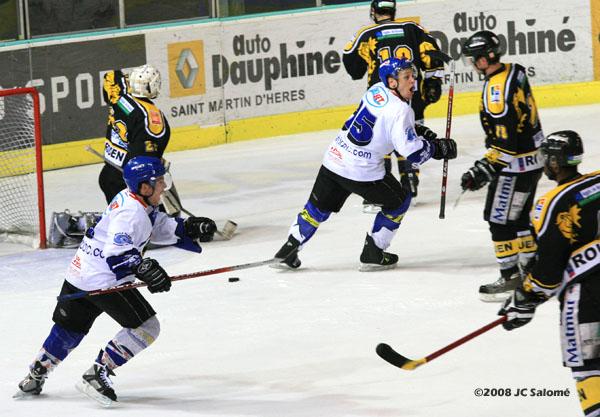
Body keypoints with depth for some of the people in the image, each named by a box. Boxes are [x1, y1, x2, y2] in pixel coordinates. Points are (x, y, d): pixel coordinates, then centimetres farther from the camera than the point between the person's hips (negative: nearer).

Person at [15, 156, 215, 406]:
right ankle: (97, 374, -7)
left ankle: (35, 376, 31)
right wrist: (144, 268, -39)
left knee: (70, 328, 22)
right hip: (103, 280, -10)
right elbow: (116, 252, -32)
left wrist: (188, 228, 2)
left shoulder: (135, 201, 10)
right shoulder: (132, 212, -21)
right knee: (146, 327, -5)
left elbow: (160, 227, 18)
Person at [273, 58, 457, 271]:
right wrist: (437, 148, -4)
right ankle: (372, 254, 16)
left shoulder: (376, 90, 7)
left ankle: (288, 250, 24)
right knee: (398, 200, 14)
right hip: (360, 171, -7)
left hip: (334, 158, 7)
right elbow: (411, 151, -21)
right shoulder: (399, 110, -19)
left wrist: (419, 133, 19)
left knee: (319, 206, 23)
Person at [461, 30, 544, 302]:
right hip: (532, 157, 10)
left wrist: (482, 171, -23)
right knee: (518, 218, 19)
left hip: (515, 165, -10)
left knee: (500, 219, -2)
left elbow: (506, 142, -28)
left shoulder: (497, 90, -26)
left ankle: (511, 278, 3)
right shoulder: (514, 72, 4)